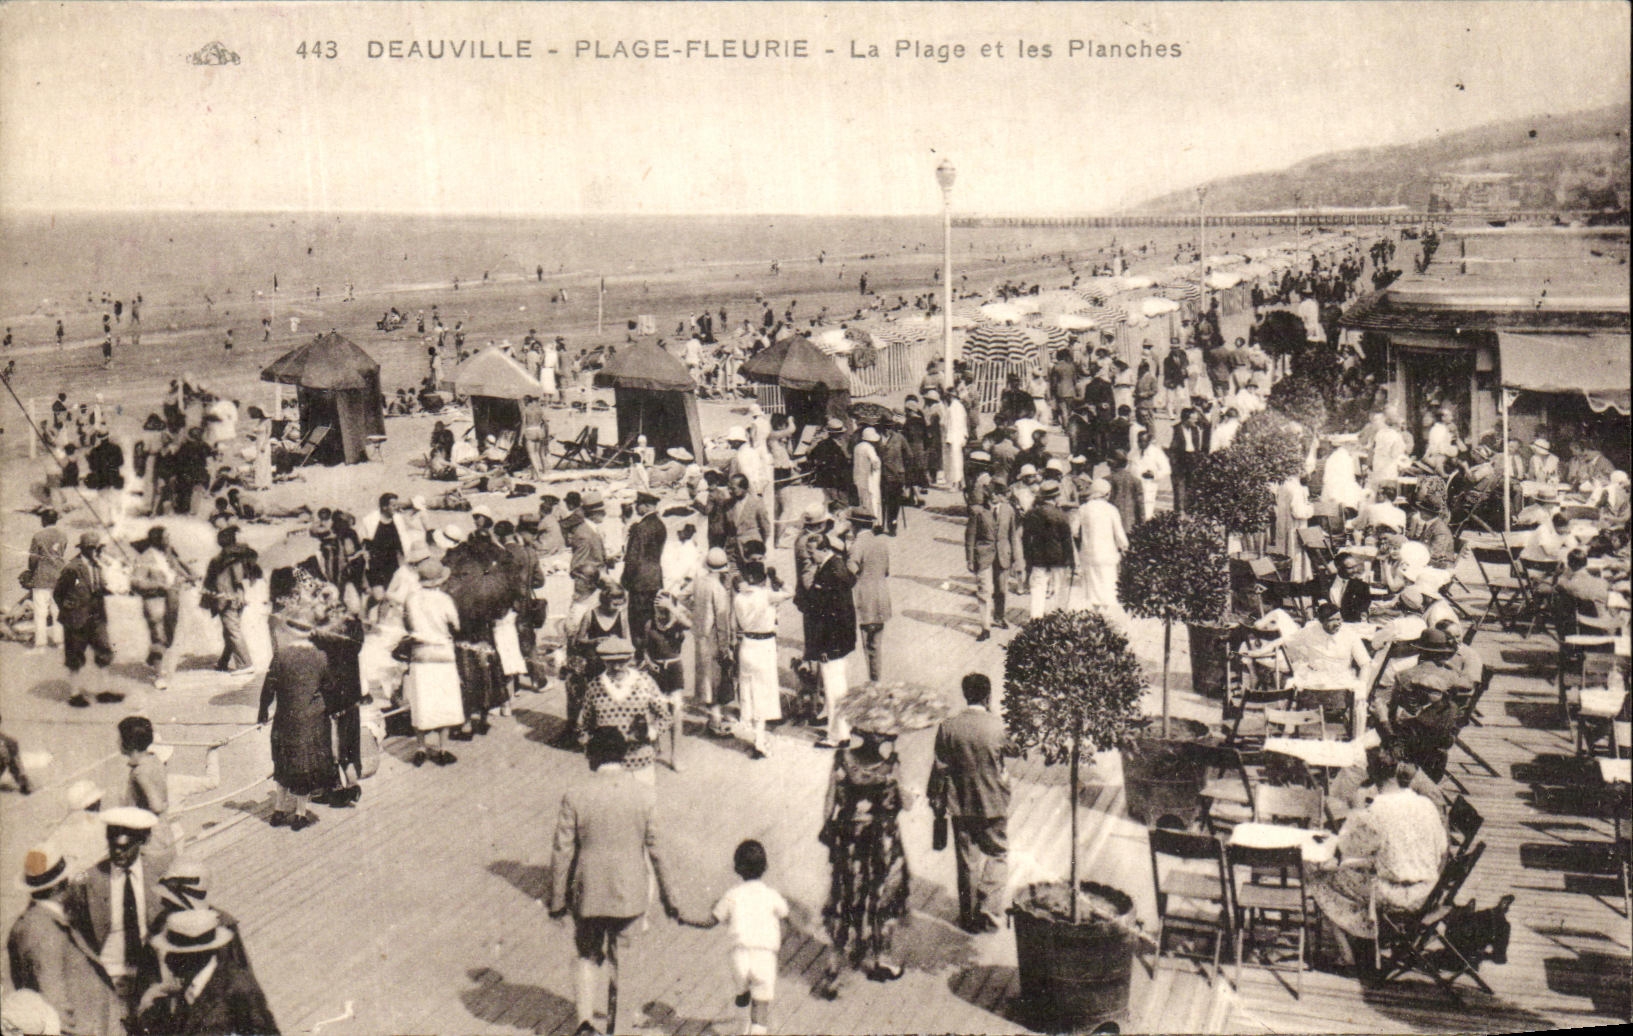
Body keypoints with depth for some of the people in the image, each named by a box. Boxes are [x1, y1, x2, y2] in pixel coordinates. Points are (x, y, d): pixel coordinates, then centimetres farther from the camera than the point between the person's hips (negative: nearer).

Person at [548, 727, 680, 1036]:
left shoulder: (575, 797, -12)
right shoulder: (645, 795, -9)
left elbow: (562, 852, -8)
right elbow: (656, 850, -3)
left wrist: (557, 900, 3)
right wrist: (667, 897, 7)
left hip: (588, 894, -1)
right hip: (630, 894, 1)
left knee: (588, 956, 18)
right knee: (623, 958, 21)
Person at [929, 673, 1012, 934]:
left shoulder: (948, 727, -10)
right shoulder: (997, 727, -15)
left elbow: (940, 769, -5)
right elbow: (1014, 751, 5)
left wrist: (938, 804, 7)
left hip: (961, 807, 2)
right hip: (994, 805, -2)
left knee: (967, 862, 13)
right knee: (997, 856, 15)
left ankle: (969, 919, 21)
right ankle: (990, 912, 8)